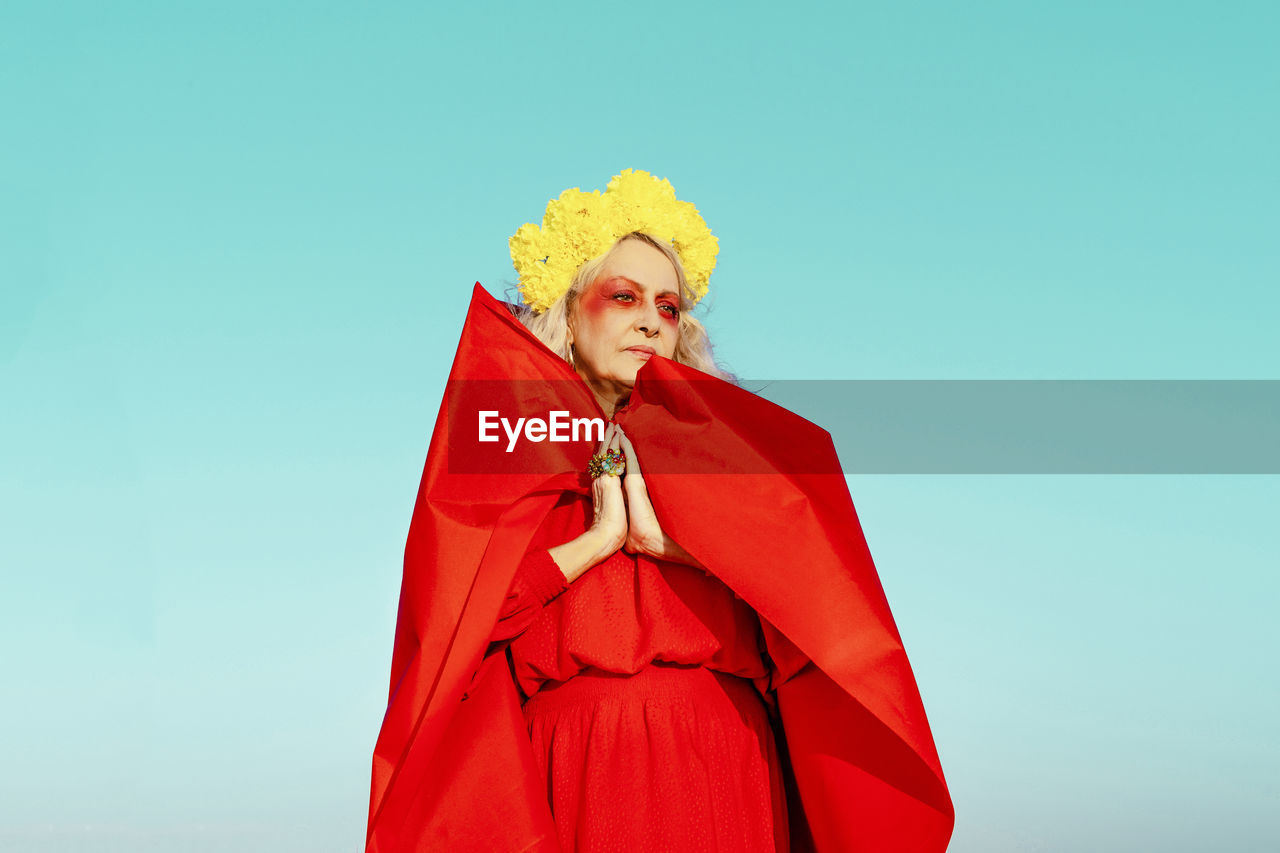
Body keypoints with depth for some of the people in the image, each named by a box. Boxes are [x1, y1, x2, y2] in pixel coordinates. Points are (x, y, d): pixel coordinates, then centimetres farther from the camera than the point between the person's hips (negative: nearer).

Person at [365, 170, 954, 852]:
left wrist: (661, 537, -9)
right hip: (573, 776, -1)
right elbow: (456, 602, -7)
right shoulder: (498, 440, 9)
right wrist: (600, 536, -7)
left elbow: (809, 564, -4)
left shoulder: (714, 432, 12)